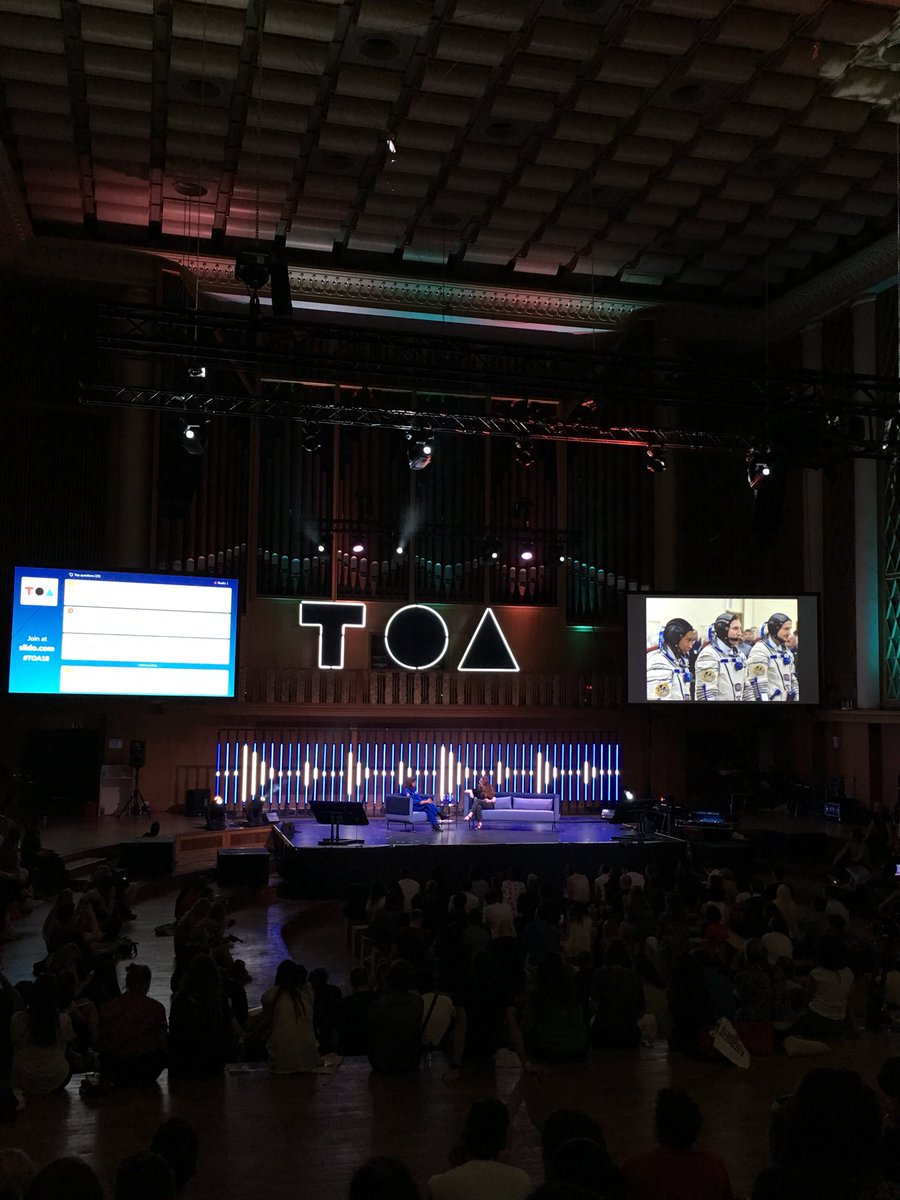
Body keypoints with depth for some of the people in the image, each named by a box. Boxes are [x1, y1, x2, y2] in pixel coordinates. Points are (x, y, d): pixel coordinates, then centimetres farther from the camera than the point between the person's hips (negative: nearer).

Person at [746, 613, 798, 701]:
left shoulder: (786, 650, 15)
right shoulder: (760, 650, -13)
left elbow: (792, 679, 19)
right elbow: (758, 683, -19)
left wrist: (796, 699, 14)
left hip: (786, 699, 9)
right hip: (769, 699, -8)